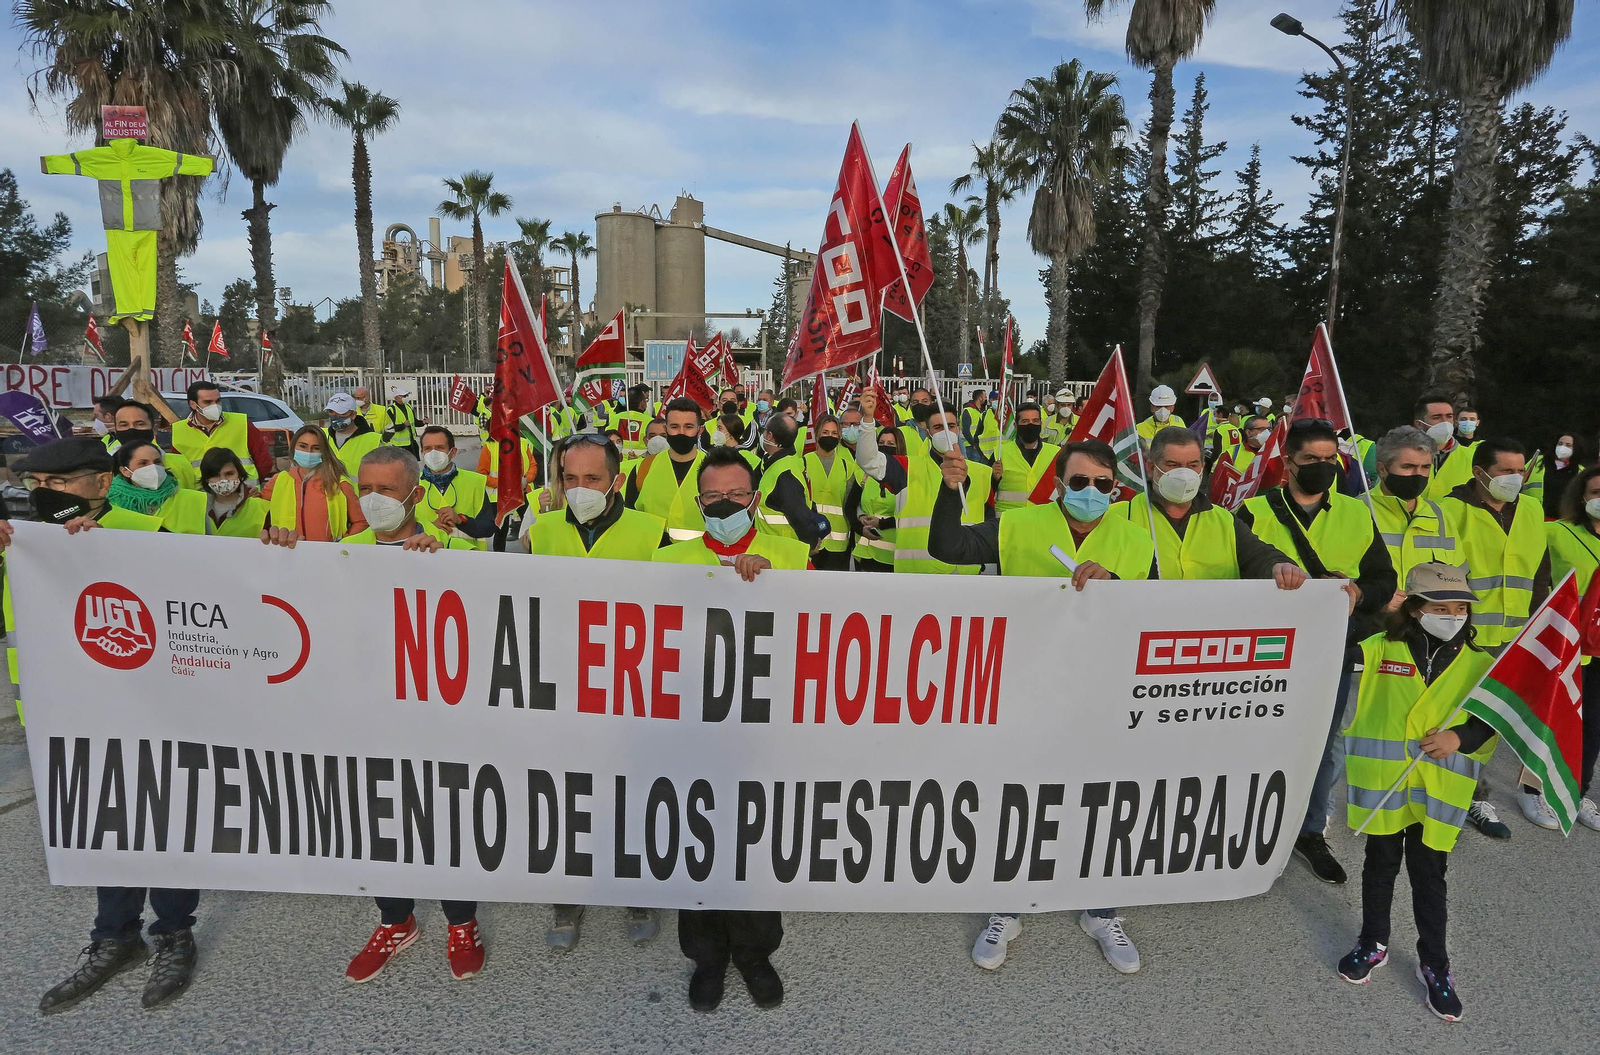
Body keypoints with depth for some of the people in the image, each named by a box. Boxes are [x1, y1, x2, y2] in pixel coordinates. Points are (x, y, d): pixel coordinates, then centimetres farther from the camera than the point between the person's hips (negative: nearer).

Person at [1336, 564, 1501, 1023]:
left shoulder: (1477, 663, 2)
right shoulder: (1380, 649, -5)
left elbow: (1491, 720, 4)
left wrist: (1460, 737, -15)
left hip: (1438, 791, 1)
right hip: (1381, 783, -1)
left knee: (1429, 874, 10)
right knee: (1380, 864, 15)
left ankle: (1434, 964, 27)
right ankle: (1373, 943, 33)